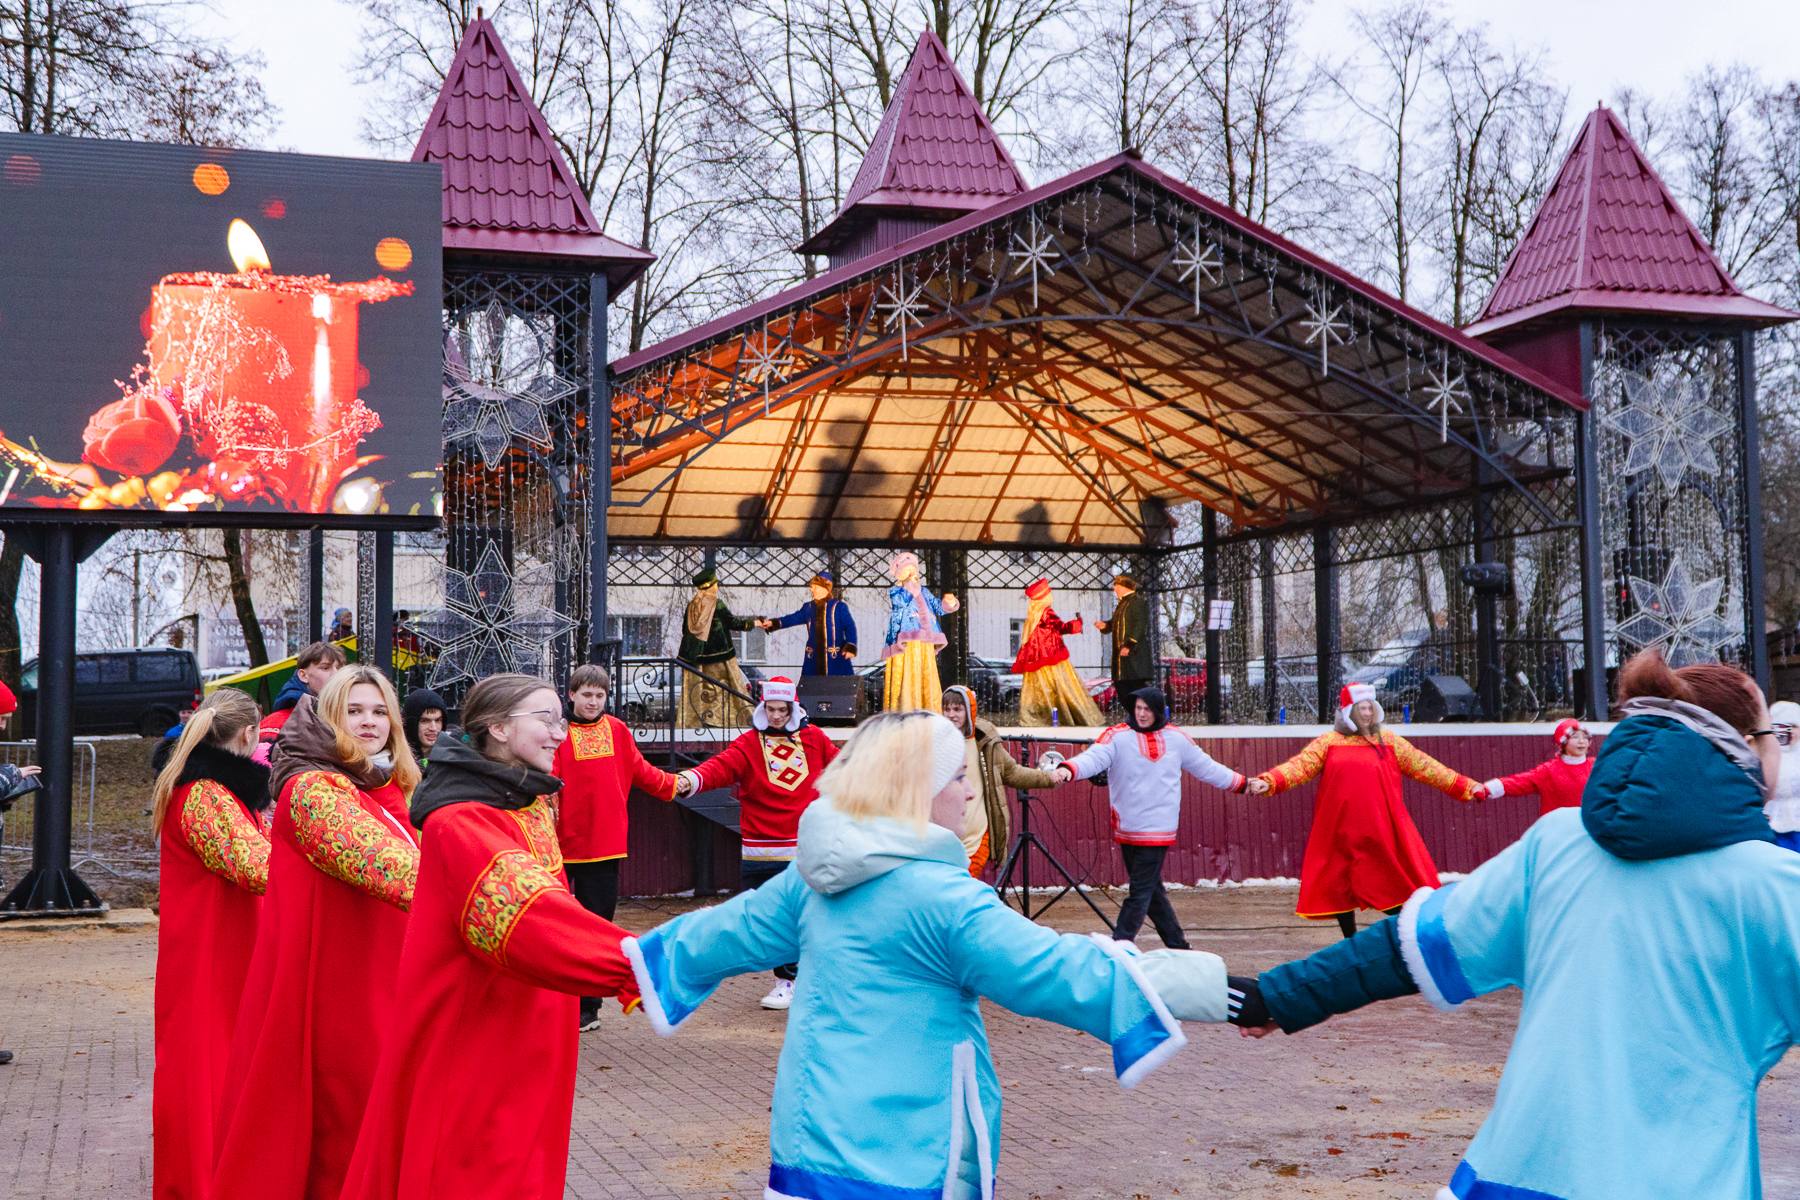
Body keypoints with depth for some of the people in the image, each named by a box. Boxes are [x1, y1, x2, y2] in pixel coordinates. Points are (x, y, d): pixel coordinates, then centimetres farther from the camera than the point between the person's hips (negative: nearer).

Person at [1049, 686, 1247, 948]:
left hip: (1158, 829, 0)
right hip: (1127, 829, 0)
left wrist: (1242, 783, 21)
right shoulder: (1117, 736, -3)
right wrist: (1069, 769, -39)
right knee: (1151, 891, 7)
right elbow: (1094, 758, -19)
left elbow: (1207, 767, 18)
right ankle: (1177, 945, 20)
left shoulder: (1176, 738, 8)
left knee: (1140, 893, -5)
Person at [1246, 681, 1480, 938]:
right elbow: (1300, 765, -6)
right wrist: (1268, 782, -23)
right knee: (1340, 887, 8)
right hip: (1340, 832, 1)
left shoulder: (1388, 740, 8)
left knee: (1393, 886, -1)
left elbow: (1424, 766, 8)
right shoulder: (1328, 742, 5)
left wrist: (1466, 787, 3)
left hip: (1382, 832, 0)